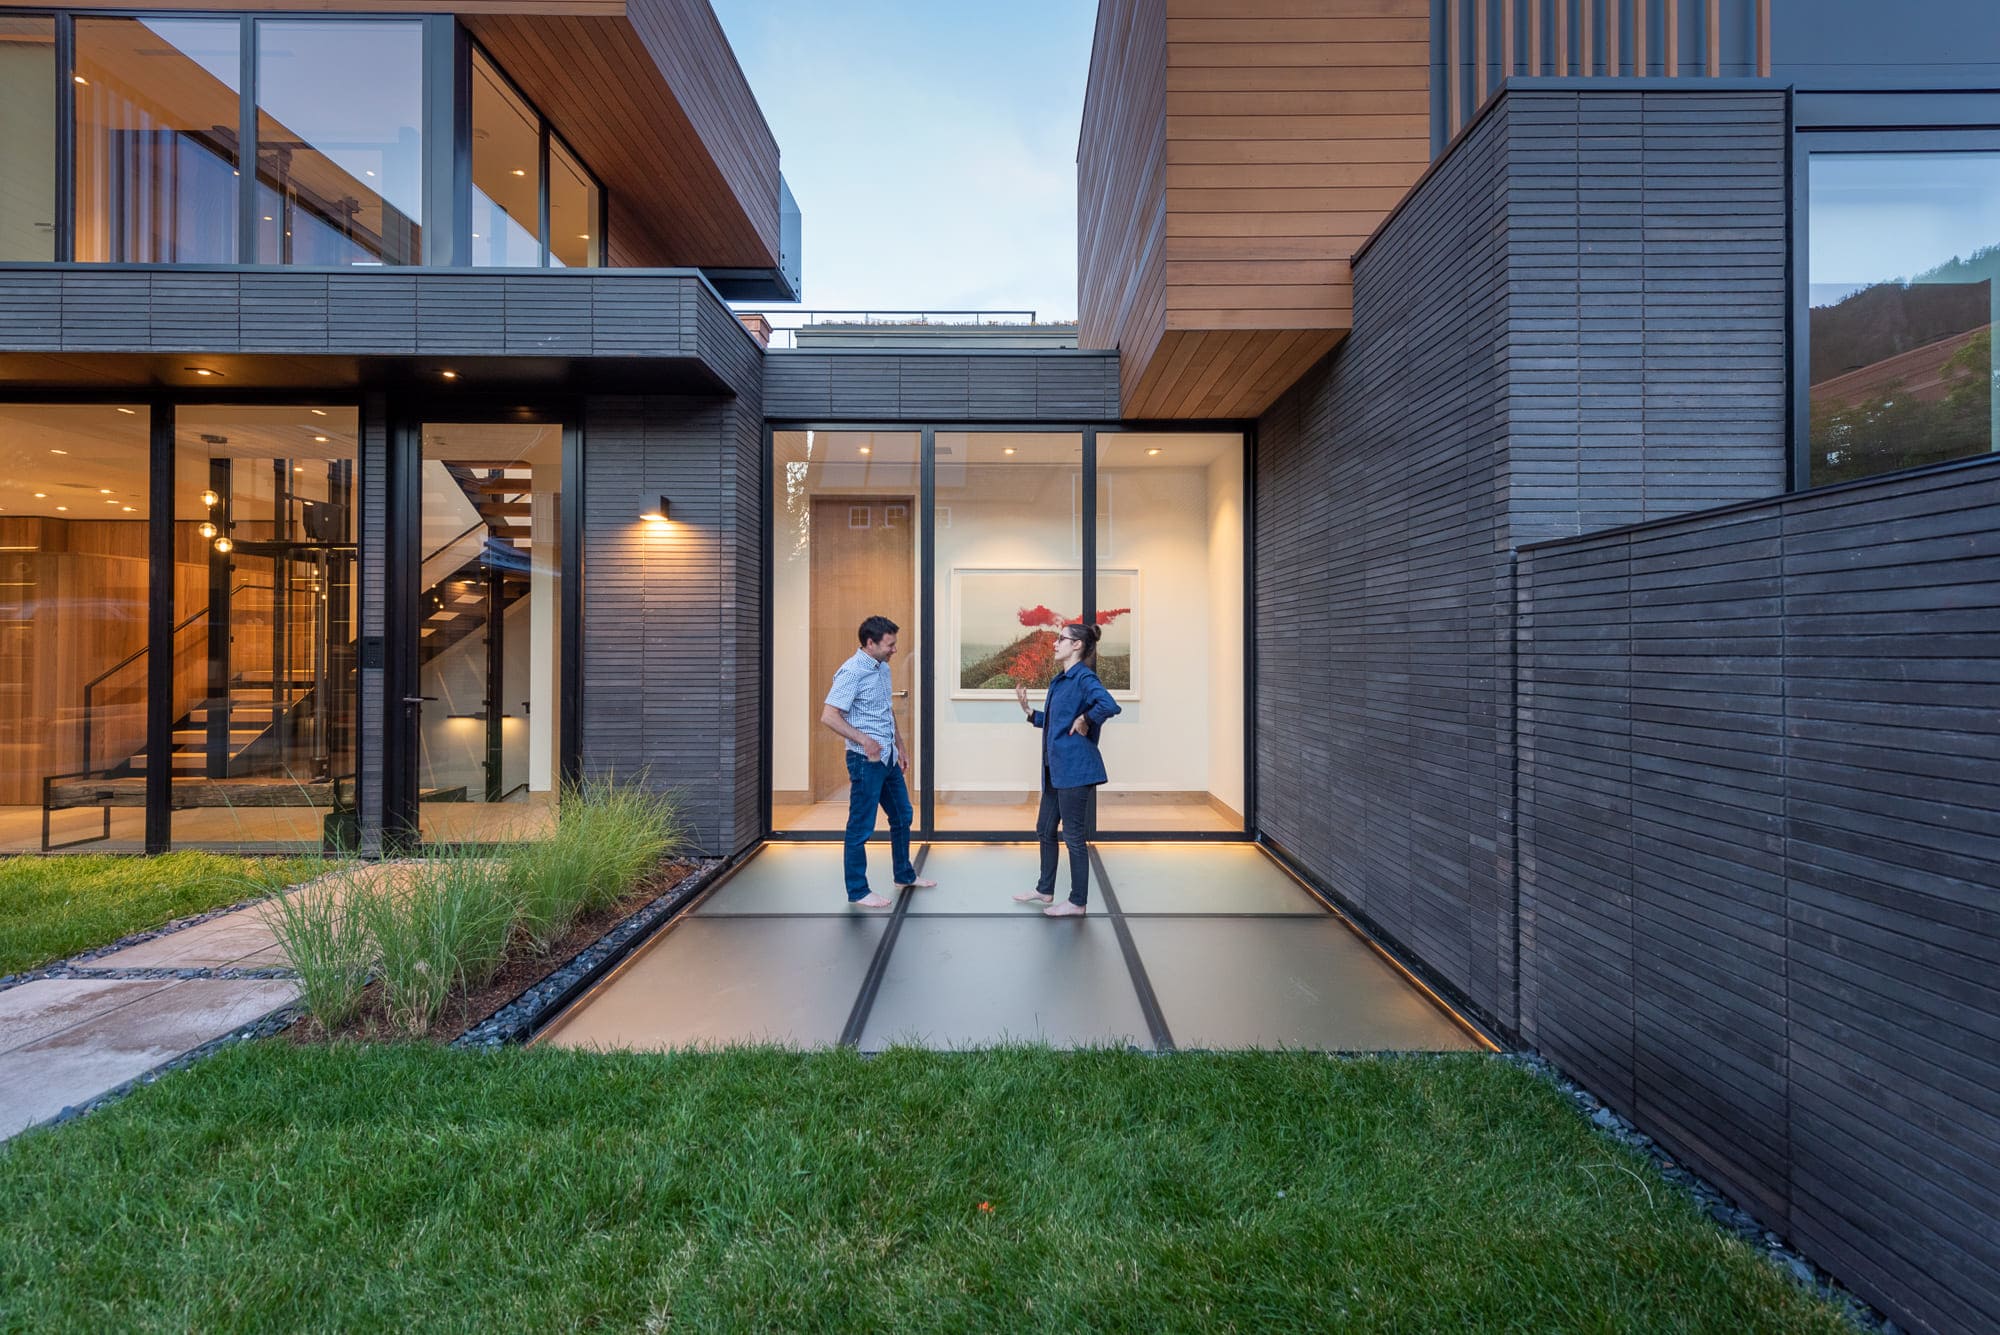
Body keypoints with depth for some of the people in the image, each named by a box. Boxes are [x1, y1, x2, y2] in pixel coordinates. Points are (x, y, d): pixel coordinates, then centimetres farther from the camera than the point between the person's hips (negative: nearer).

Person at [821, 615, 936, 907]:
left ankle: (904, 874, 36)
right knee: (861, 827, 1)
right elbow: (828, 716, -22)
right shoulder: (851, 672, -17)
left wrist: (900, 746, 21)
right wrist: (864, 740, -25)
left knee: (902, 816, 19)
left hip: (888, 758, 9)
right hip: (865, 760, -9)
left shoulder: (883, 668, 10)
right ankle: (857, 892, 14)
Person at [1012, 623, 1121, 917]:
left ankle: (1077, 902, 14)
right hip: (1055, 768, 10)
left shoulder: (1084, 678, -16)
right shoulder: (1059, 680, 13)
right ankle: (1045, 889, 35)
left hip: (1074, 768, -10)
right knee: (1045, 830, 19)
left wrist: (1084, 721, -21)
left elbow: (1110, 705, -34)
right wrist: (1026, 708, 9)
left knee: (1074, 835, 1)